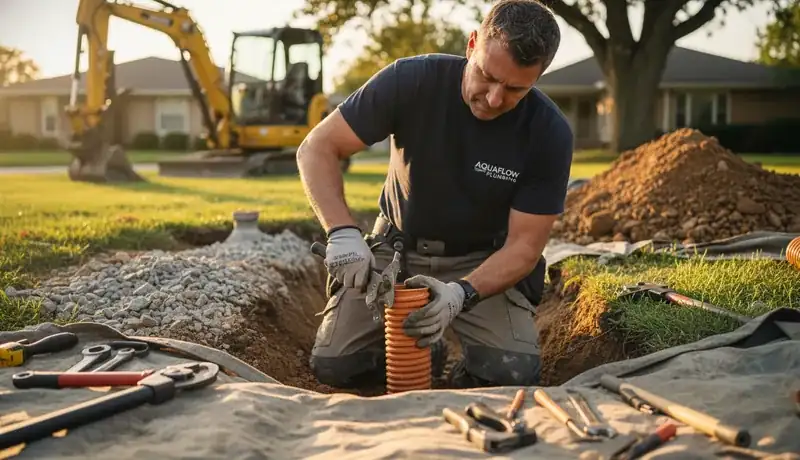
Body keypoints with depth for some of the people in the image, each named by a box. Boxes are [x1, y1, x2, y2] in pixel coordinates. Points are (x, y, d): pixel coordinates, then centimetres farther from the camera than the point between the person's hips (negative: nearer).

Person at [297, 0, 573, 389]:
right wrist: (343, 233, -33)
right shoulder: (411, 80, -21)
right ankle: (422, 350, 16)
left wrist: (461, 294, -36)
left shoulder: (550, 133, -20)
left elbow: (524, 245, -18)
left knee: (513, 372, -24)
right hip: (397, 248, 1)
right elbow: (317, 148, -17)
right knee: (335, 365, -14)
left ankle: (468, 371, 12)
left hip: (483, 261, -1)